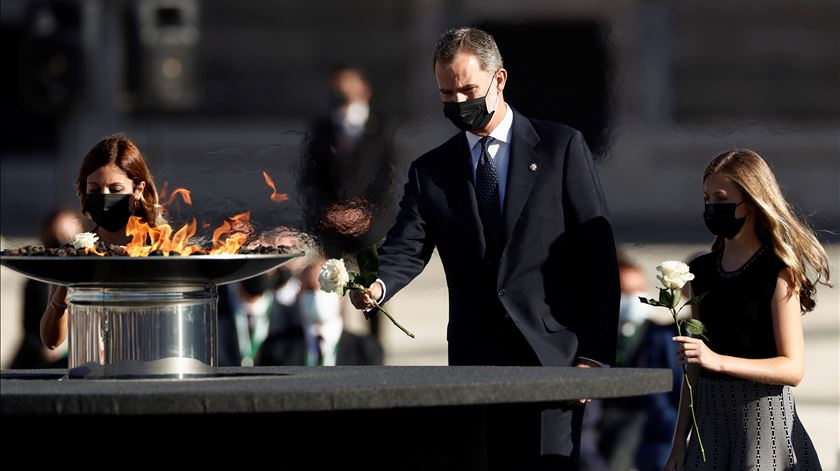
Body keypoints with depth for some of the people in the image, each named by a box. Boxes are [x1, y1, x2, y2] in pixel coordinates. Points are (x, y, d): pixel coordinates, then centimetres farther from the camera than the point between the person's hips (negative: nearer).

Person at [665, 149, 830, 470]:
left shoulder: (778, 272, -7)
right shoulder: (702, 272, 11)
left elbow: (793, 368, -12)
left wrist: (719, 361, -23)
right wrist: (679, 444, 11)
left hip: (763, 413, -5)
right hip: (710, 416, 5)